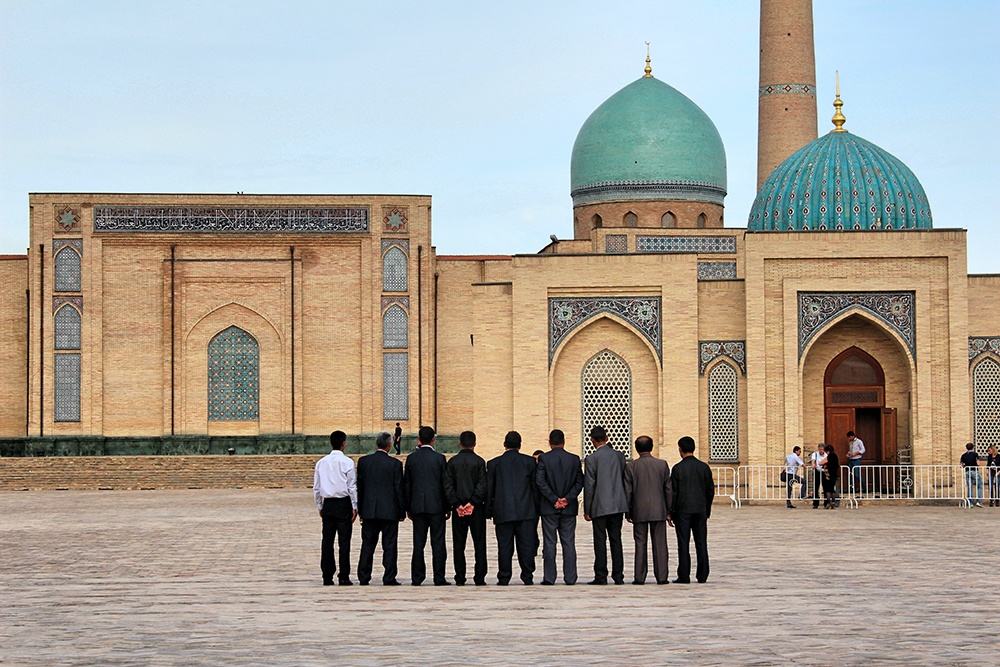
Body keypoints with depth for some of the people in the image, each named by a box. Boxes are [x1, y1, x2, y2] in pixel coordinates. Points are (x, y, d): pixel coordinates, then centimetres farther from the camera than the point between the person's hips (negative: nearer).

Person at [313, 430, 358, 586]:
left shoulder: (321, 463, 6)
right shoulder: (347, 462, -8)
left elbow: (316, 487, 10)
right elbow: (352, 487, -8)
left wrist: (320, 506, 18)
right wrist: (354, 507, 0)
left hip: (327, 504, 4)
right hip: (343, 503, -4)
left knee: (327, 540, 6)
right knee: (344, 541, -1)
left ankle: (327, 577, 6)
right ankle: (344, 577, -3)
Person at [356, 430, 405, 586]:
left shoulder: (364, 461, 1)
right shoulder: (395, 464, -7)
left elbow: (359, 487, 6)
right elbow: (399, 489, -5)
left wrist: (360, 510, 13)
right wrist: (402, 512, 3)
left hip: (369, 510, 3)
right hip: (389, 511, -3)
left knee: (367, 545, 8)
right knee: (390, 545, 2)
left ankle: (363, 578, 9)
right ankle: (389, 578, -1)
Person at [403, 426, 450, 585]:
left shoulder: (411, 458, 2)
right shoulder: (439, 458, -5)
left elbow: (406, 484, 6)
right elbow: (445, 484, -3)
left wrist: (408, 508, 13)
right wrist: (447, 508, 5)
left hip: (417, 506, 2)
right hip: (436, 506, -2)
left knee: (418, 543, 5)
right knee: (438, 542, 1)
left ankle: (417, 578, 5)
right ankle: (439, 578, -1)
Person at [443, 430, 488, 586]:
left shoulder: (452, 462, 2)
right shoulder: (479, 461, -4)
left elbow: (447, 485, -3)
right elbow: (482, 485, -11)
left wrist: (457, 505, -5)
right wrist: (472, 503, -9)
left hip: (458, 509, 2)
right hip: (477, 508, -1)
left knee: (458, 544, 6)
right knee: (479, 544, 3)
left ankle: (460, 578, 2)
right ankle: (479, 578, 0)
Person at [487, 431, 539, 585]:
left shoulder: (494, 463, 3)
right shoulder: (529, 462, 3)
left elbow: (488, 489, 5)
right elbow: (535, 487, 4)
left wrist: (489, 511, 12)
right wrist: (536, 510, 10)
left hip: (503, 512, 0)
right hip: (526, 512, 0)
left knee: (504, 546, 2)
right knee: (526, 545, 4)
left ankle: (504, 578, 1)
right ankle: (527, 577, 4)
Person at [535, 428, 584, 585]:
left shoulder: (544, 458, -5)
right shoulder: (574, 459, 3)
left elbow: (540, 481, -12)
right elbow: (580, 482, -1)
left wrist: (554, 499, -10)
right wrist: (567, 499, -6)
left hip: (549, 508, -2)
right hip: (569, 508, 2)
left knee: (549, 543, 1)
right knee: (569, 543, 5)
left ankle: (549, 577, 0)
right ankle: (570, 578, 3)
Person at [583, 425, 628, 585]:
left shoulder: (591, 459, -8)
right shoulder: (619, 456, 6)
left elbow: (589, 486, -8)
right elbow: (624, 480, 11)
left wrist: (587, 510, -3)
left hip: (600, 506, -4)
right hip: (618, 505, 4)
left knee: (600, 541, -1)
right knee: (616, 539, 8)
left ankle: (601, 576, -3)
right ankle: (618, 575, 7)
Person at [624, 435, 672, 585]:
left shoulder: (631, 466, -4)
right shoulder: (662, 464, 0)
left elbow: (627, 491, -2)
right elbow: (668, 489, 2)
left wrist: (627, 512, 7)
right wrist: (669, 510, 10)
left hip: (639, 511, -1)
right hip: (659, 510, 1)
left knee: (640, 544, 4)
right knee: (660, 544, 4)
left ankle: (639, 577, 2)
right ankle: (662, 576, 2)